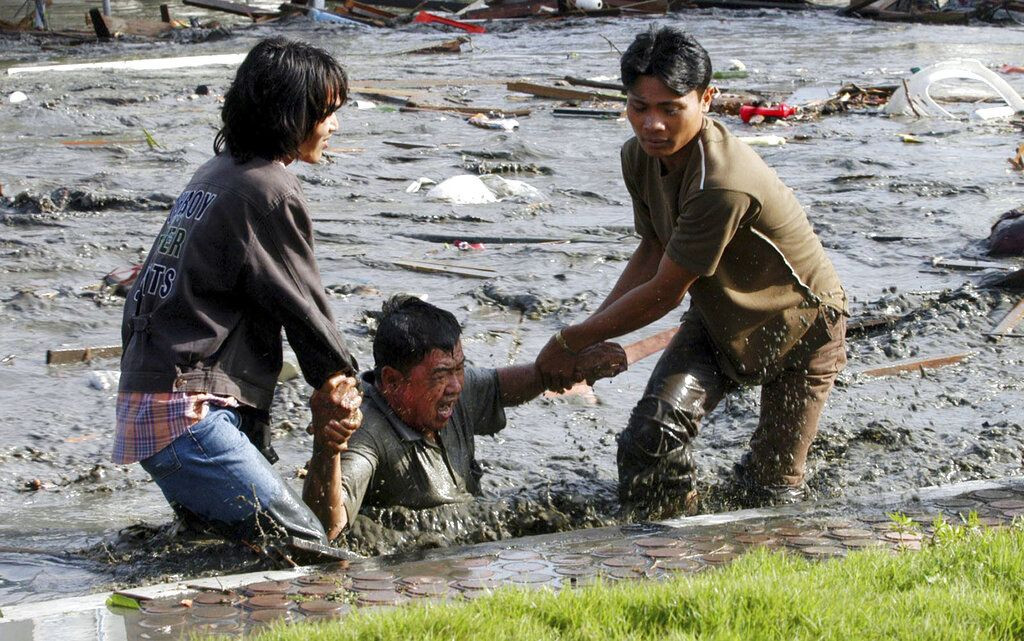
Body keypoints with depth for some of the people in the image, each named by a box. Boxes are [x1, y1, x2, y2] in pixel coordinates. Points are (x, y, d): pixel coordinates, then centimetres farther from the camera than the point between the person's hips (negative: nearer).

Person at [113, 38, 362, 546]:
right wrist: (339, 380, 15)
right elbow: (301, 304, -3)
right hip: (185, 412, -10)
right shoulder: (269, 191, -11)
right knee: (308, 548, -15)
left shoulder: (216, 172, 18)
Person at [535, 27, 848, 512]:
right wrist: (584, 337, -11)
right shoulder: (640, 156, -13)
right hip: (718, 319, 6)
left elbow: (664, 293, -31)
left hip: (799, 328, -5)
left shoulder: (722, 185, -39)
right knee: (650, 435, -19)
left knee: (774, 491, 5)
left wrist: (571, 342, -21)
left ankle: (762, 469, 40)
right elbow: (652, 254, 0)